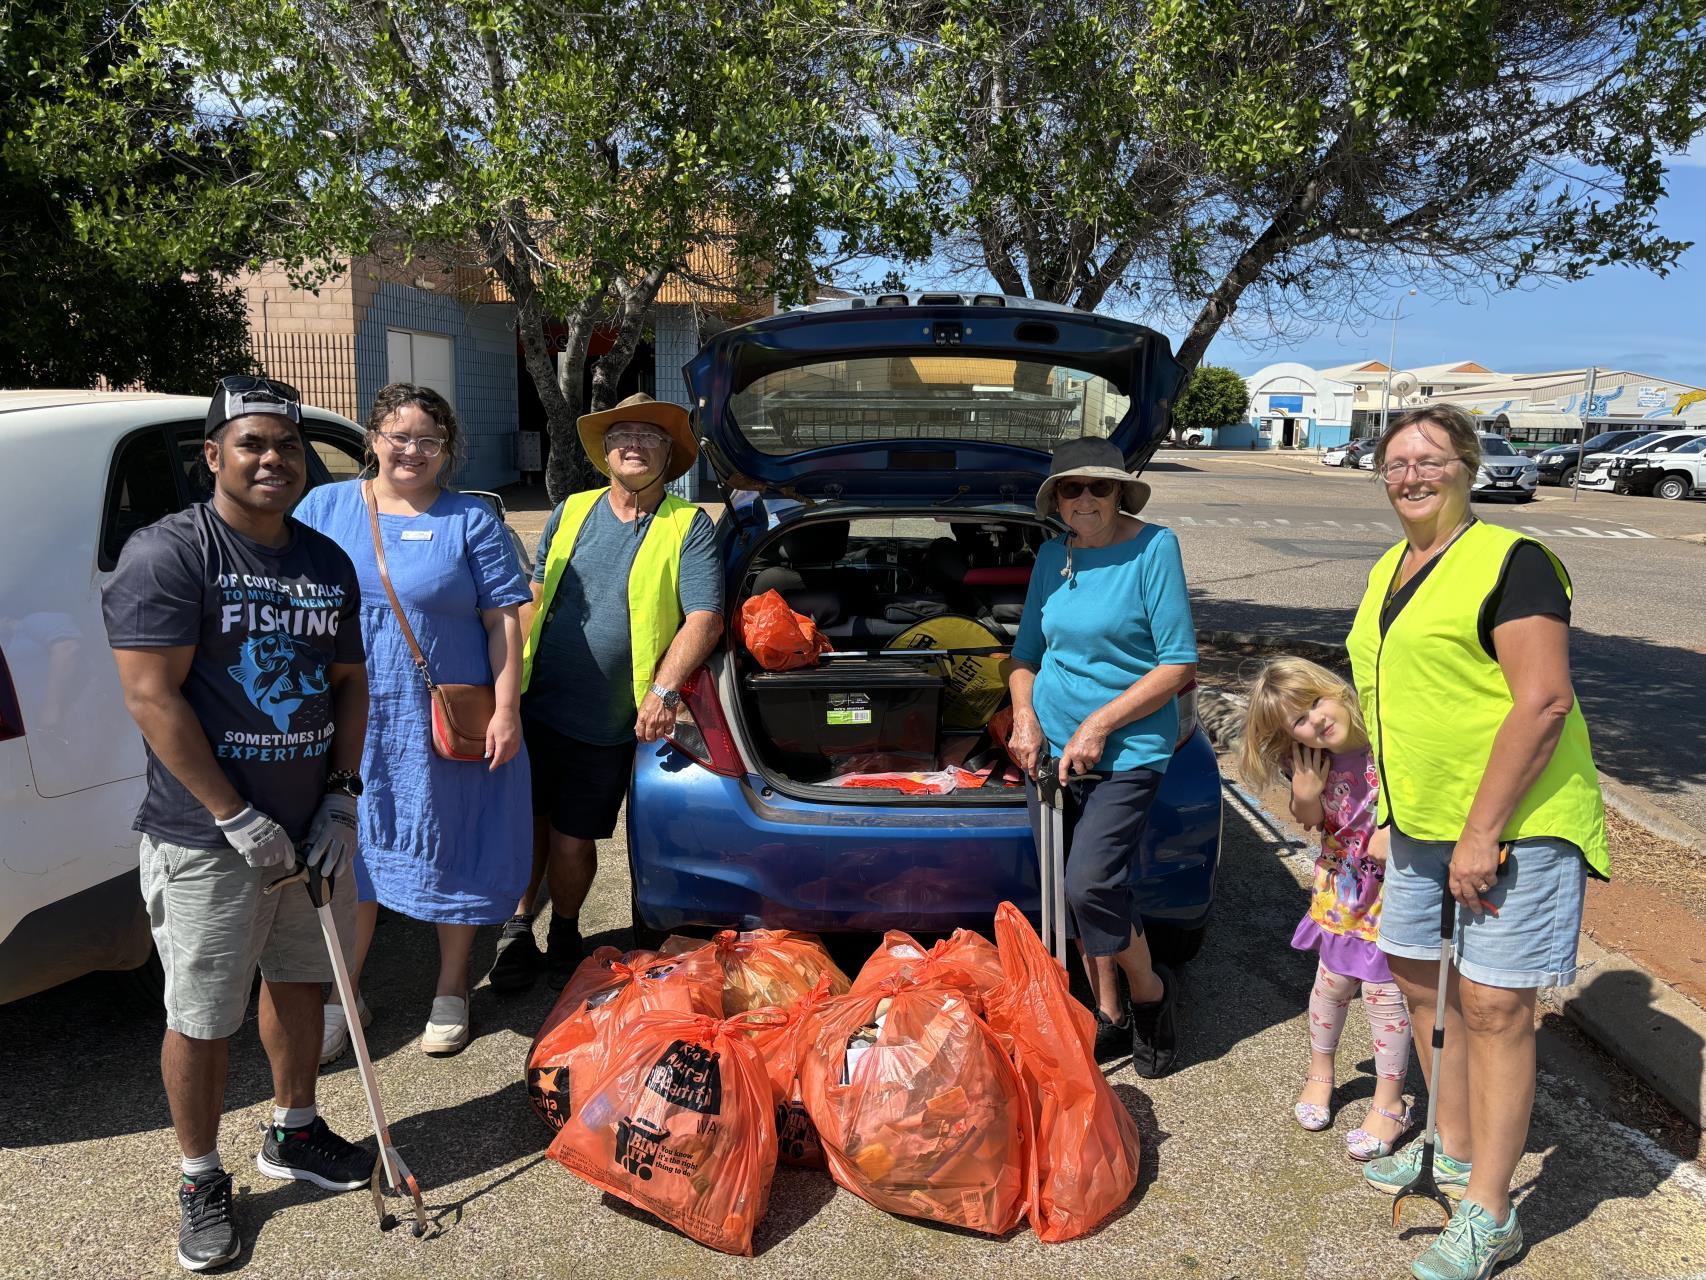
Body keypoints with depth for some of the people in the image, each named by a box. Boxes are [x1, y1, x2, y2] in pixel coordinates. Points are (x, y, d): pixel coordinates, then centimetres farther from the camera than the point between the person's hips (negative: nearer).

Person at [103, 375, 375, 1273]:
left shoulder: (328, 563, 7)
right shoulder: (168, 553, -13)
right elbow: (153, 698, -18)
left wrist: (343, 794, 0)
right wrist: (239, 819, -18)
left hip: (311, 827, 6)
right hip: (206, 841, -6)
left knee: (299, 981, 20)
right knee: (201, 1020, 7)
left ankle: (293, 1134, 40)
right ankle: (201, 1182, 26)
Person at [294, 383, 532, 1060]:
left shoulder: (472, 521, 1)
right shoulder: (324, 508, 6)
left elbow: (503, 622, -2)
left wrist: (506, 710, -9)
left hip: (446, 728, -2)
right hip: (347, 724, 2)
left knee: (449, 856, 9)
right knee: (348, 857, 10)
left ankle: (450, 991, 29)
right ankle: (341, 999, 27)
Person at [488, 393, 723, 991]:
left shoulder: (688, 525, -4)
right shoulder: (571, 511, 8)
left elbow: (704, 619, -10)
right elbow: (536, 596, 15)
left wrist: (663, 692, -21)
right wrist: (513, 673, 8)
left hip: (610, 726, -3)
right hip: (538, 706, 3)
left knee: (573, 840, 5)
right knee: (527, 823, 10)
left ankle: (564, 933, 31)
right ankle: (517, 927, 31)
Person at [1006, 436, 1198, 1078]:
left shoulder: (1153, 547, -8)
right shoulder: (1051, 556, 7)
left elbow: (1179, 664, -11)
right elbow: (1026, 653, 17)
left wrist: (1099, 723, -16)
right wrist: (1026, 717, -2)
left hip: (1127, 751, -5)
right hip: (1051, 746, 5)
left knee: (1092, 884, -16)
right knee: (1075, 890, 9)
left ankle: (1151, 992, 13)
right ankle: (1109, 1015, 28)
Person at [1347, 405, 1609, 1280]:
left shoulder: (1509, 561, -14)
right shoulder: (1390, 572, 13)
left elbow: (1544, 702, -20)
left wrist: (1483, 830, -21)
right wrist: (1394, 809, 19)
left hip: (1512, 820, -9)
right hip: (1422, 820, 9)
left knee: (1492, 1007, -2)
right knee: (1419, 978, 17)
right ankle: (1455, 1148, 38)